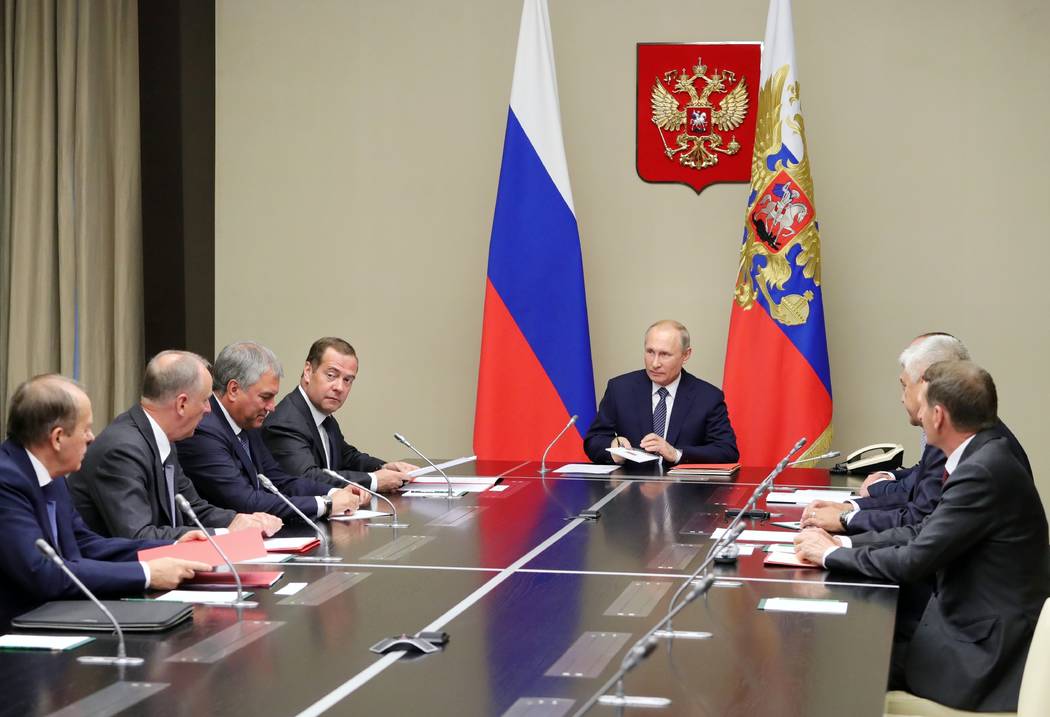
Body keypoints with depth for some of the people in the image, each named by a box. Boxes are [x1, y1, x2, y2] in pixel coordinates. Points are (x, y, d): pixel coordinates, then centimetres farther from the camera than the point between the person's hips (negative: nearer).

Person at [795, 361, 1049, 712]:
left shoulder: (983, 472, -24)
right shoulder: (983, 458, 5)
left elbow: (912, 562, -22)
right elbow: (924, 532, 10)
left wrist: (832, 554, -8)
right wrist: (843, 543, 1)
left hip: (979, 657, -8)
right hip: (974, 629, 8)